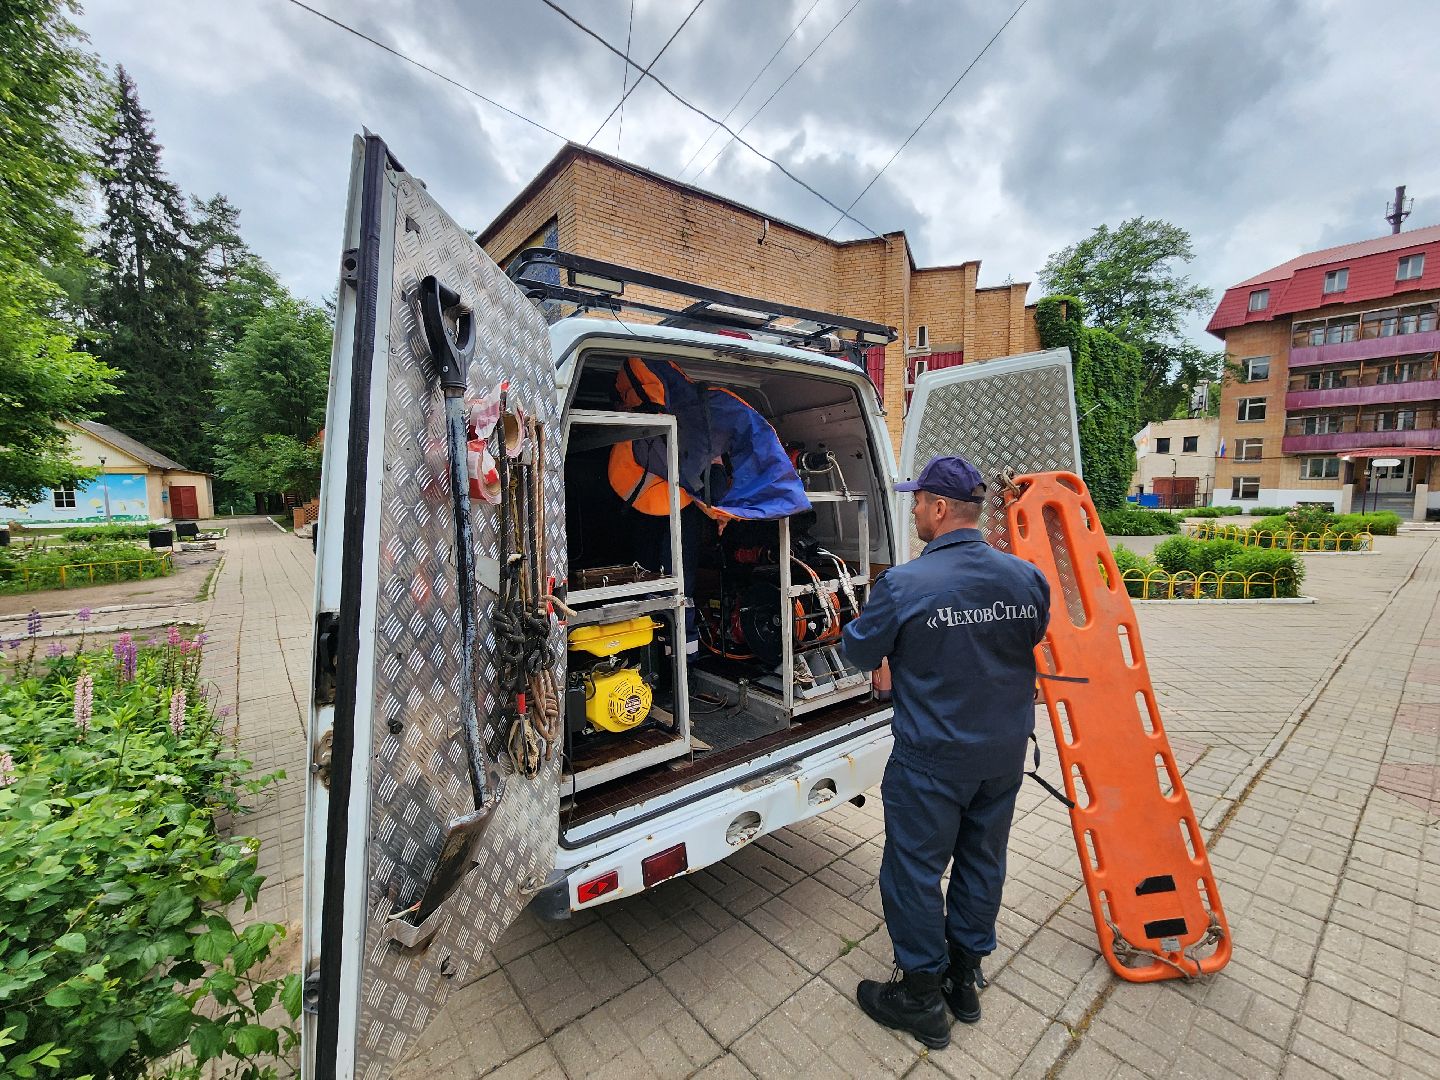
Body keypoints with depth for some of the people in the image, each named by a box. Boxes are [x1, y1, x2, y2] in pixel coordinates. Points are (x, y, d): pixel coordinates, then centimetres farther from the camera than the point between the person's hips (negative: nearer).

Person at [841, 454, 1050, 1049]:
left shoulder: (903, 584, -24)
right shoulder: (1027, 577, -7)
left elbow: (859, 652, -10)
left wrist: (894, 660, 11)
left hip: (932, 760, -6)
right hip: (1005, 753, 6)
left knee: (914, 871, 13)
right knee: (982, 861, 23)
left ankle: (922, 998, 31)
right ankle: (965, 977, 43)